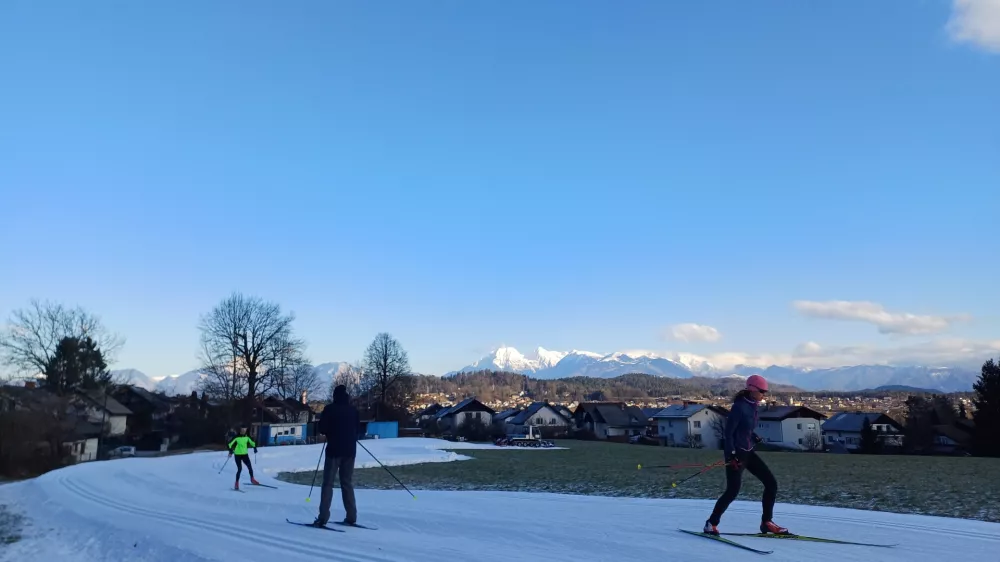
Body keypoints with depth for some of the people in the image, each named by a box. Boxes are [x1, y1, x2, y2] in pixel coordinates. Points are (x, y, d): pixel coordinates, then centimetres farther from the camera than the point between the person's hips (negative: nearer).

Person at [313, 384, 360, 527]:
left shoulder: (330, 409, -5)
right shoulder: (353, 410, 6)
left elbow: (322, 429, -4)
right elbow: (357, 429, 12)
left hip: (334, 449, -4)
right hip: (350, 450, 4)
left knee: (328, 483, -1)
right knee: (347, 483, 11)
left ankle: (323, 518, -9)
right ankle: (351, 517, 8)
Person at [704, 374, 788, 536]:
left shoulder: (752, 406, 7)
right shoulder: (739, 406, -18)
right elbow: (728, 432, -19)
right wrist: (731, 455, -22)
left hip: (748, 452, 9)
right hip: (735, 453, -9)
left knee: (771, 483, 5)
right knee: (733, 491, -9)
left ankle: (766, 523, 15)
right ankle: (711, 523, 6)